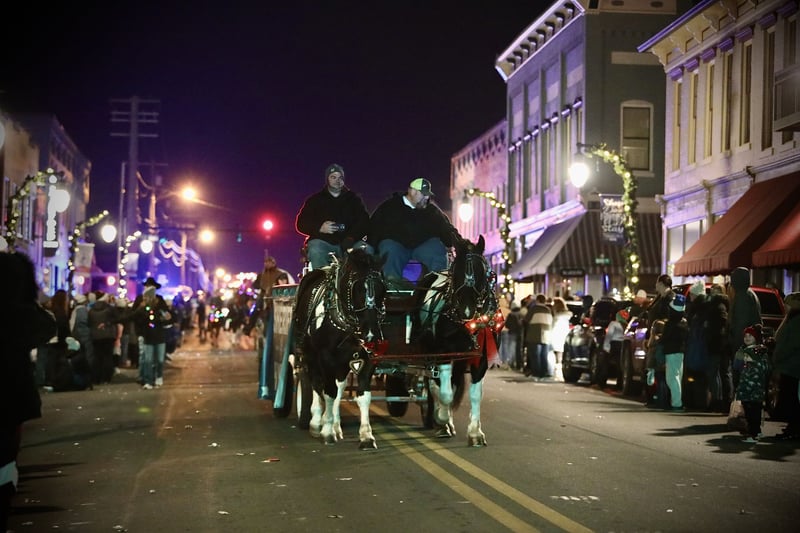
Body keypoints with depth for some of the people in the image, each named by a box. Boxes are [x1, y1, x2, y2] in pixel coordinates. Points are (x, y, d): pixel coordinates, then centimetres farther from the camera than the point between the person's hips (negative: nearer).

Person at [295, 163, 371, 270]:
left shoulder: (353, 199, 18)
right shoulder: (315, 200, 16)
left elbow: (364, 221, 5)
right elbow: (300, 224, 8)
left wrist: (351, 237, -14)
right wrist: (320, 228, -11)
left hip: (349, 242, 1)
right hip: (323, 241, -1)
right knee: (316, 251, -35)